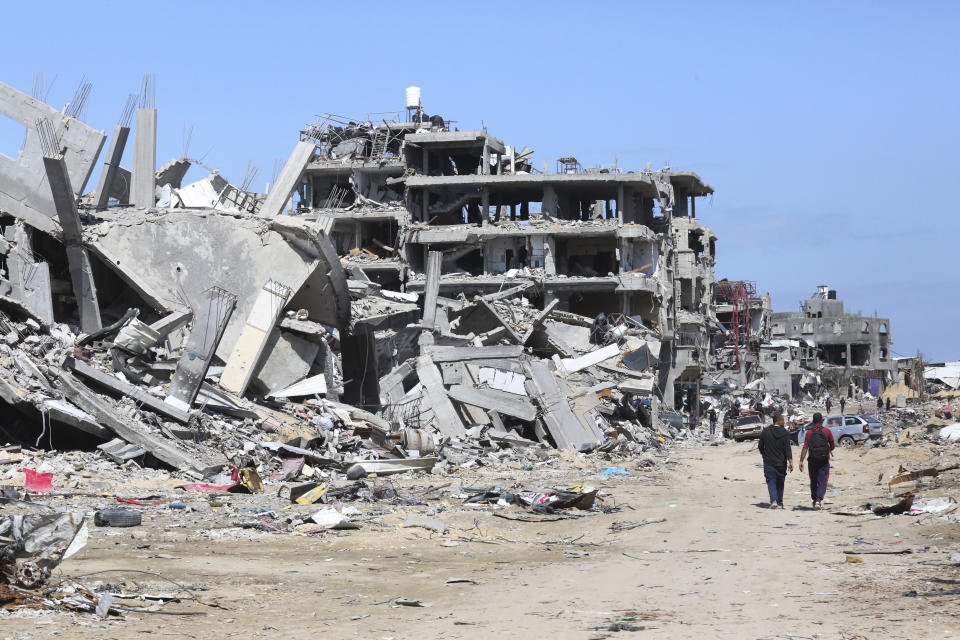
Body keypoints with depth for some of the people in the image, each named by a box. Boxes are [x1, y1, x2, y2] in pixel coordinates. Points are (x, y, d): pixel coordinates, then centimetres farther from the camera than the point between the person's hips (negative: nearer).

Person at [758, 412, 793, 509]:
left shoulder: (765, 431, 0)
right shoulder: (785, 433, -8)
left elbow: (760, 446, 9)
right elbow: (787, 449, -13)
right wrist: (790, 462, -13)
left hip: (768, 462, 1)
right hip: (781, 463, 0)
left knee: (771, 482, 0)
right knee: (780, 483, 14)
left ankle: (773, 500, -21)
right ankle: (779, 503, 19)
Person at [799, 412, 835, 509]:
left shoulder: (809, 433, -3)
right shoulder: (827, 432, -4)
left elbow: (805, 447, -10)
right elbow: (832, 446, 6)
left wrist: (801, 461, -11)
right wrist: (829, 450, 29)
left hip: (813, 461, 1)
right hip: (824, 461, -1)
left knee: (813, 482, 16)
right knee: (822, 482, -3)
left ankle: (814, 500, 27)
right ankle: (818, 500, -20)